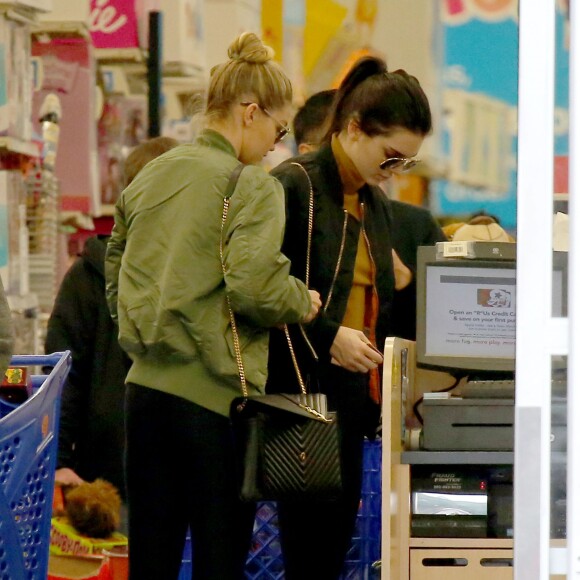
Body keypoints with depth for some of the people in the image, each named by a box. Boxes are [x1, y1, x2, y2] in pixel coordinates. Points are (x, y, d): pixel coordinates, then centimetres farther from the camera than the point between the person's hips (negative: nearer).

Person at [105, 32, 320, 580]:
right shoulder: (251, 186, -9)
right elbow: (253, 285, -20)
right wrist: (303, 303, -2)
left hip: (145, 387, 6)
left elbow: (116, 277, 19)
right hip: (215, 393, -6)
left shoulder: (145, 180, 12)